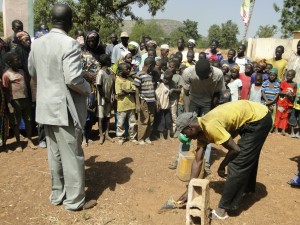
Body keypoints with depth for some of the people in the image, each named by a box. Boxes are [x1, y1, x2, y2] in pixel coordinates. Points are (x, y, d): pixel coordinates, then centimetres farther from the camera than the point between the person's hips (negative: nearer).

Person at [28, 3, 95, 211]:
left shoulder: (37, 43, 6)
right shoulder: (70, 44, -17)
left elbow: (32, 72, 17)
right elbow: (73, 79, -24)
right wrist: (88, 89, -6)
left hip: (47, 106, 8)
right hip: (65, 108, -7)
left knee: (55, 154, 18)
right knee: (72, 156, 4)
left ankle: (57, 195, 31)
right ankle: (75, 200, 17)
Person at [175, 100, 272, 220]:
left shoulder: (210, 126, -28)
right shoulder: (201, 129, 0)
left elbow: (235, 149, -22)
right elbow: (198, 161, 3)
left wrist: (221, 167, -4)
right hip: (255, 118, 9)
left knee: (237, 163, -8)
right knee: (248, 157, 27)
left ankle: (223, 209, 0)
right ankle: (248, 188, 50)